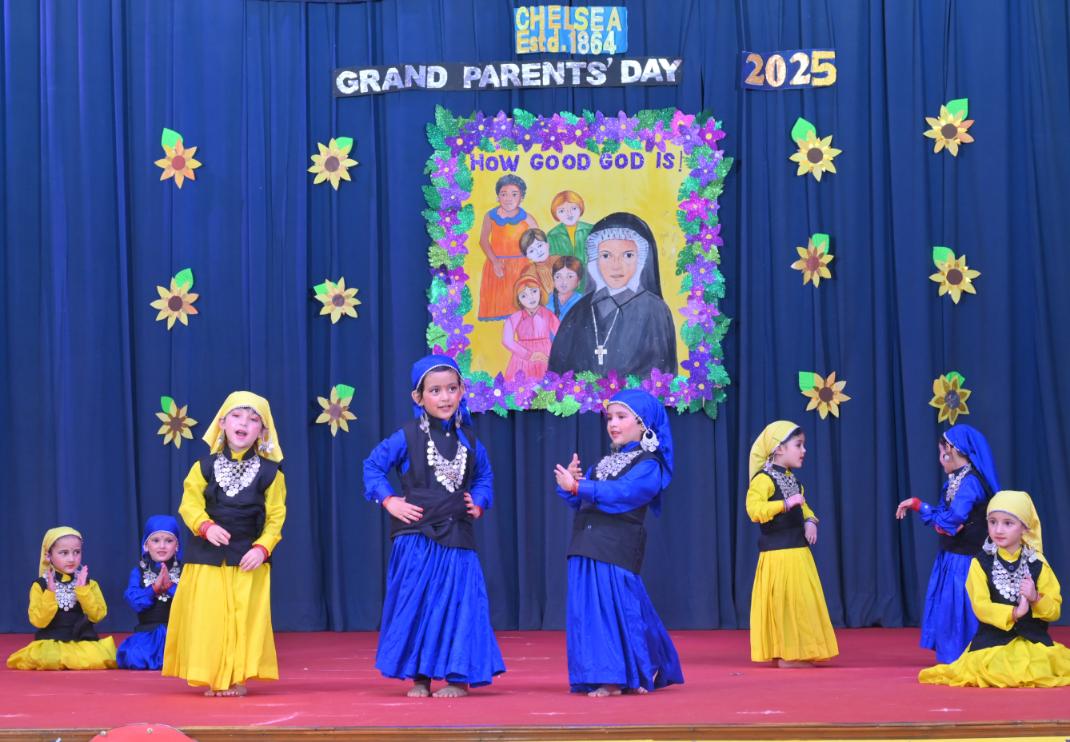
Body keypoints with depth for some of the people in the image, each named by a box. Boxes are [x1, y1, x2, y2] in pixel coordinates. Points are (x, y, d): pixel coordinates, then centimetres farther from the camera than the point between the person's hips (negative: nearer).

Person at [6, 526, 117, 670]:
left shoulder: (89, 584, 7)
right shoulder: (40, 586, 2)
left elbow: (97, 615, -5)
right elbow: (38, 621, -7)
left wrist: (82, 589, -14)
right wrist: (50, 593, -18)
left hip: (84, 642, 2)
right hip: (50, 643, -2)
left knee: (101, 657, -30)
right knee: (43, 657, -35)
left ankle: (58, 661, -9)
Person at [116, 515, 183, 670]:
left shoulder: (183, 571, 5)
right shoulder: (138, 572, 8)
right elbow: (134, 601, -7)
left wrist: (170, 586, -24)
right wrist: (154, 588, -21)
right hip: (147, 633, 1)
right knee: (135, 659, -28)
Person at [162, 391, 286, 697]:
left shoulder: (270, 473, 0)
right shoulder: (204, 467, 2)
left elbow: (275, 517, 0)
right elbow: (190, 504, -2)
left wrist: (262, 548, -13)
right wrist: (206, 526, -20)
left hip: (249, 558, 0)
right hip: (207, 557, 0)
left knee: (245, 618, -1)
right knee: (207, 616, -2)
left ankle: (237, 677, 8)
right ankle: (211, 678, 7)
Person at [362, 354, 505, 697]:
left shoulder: (468, 439, 9)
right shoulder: (408, 437, -2)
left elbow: (484, 475, 24)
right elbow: (373, 465, 4)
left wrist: (479, 503, 7)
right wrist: (388, 500, -6)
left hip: (457, 539, 2)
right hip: (417, 537, -2)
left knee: (458, 605, -1)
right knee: (416, 603, 2)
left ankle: (458, 676, 6)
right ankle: (418, 677, 12)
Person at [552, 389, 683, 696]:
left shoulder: (648, 465, -2)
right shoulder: (604, 463, 21)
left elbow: (621, 493, -18)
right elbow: (580, 501, 14)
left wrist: (578, 487, -21)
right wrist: (569, 484, -7)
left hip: (617, 551, -7)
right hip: (588, 548, 7)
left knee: (617, 606, -8)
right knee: (590, 609, 3)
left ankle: (641, 673, 4)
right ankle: (606, 677, 7)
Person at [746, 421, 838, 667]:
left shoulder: (792, 480, 17)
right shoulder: (763, 479, -13)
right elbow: (754, 509, -25)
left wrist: (810, 521, 6)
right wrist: (786, 503, -28)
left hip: (798, 550, 9)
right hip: (777, 554, -9)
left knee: (803, 602, 10)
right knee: (783, 603, -8)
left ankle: (798, 653, 16)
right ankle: (784, 655, -3)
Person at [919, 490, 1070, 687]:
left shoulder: (1038, 564, 6)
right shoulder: (981, 563, 1)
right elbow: (981, 606, -8)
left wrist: (1035, 599, -16)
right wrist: (1014, 613, -24)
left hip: (1034, 641, 1)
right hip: (993, 641, -1)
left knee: (1040, 668, -27)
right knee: (993, 669, -29)